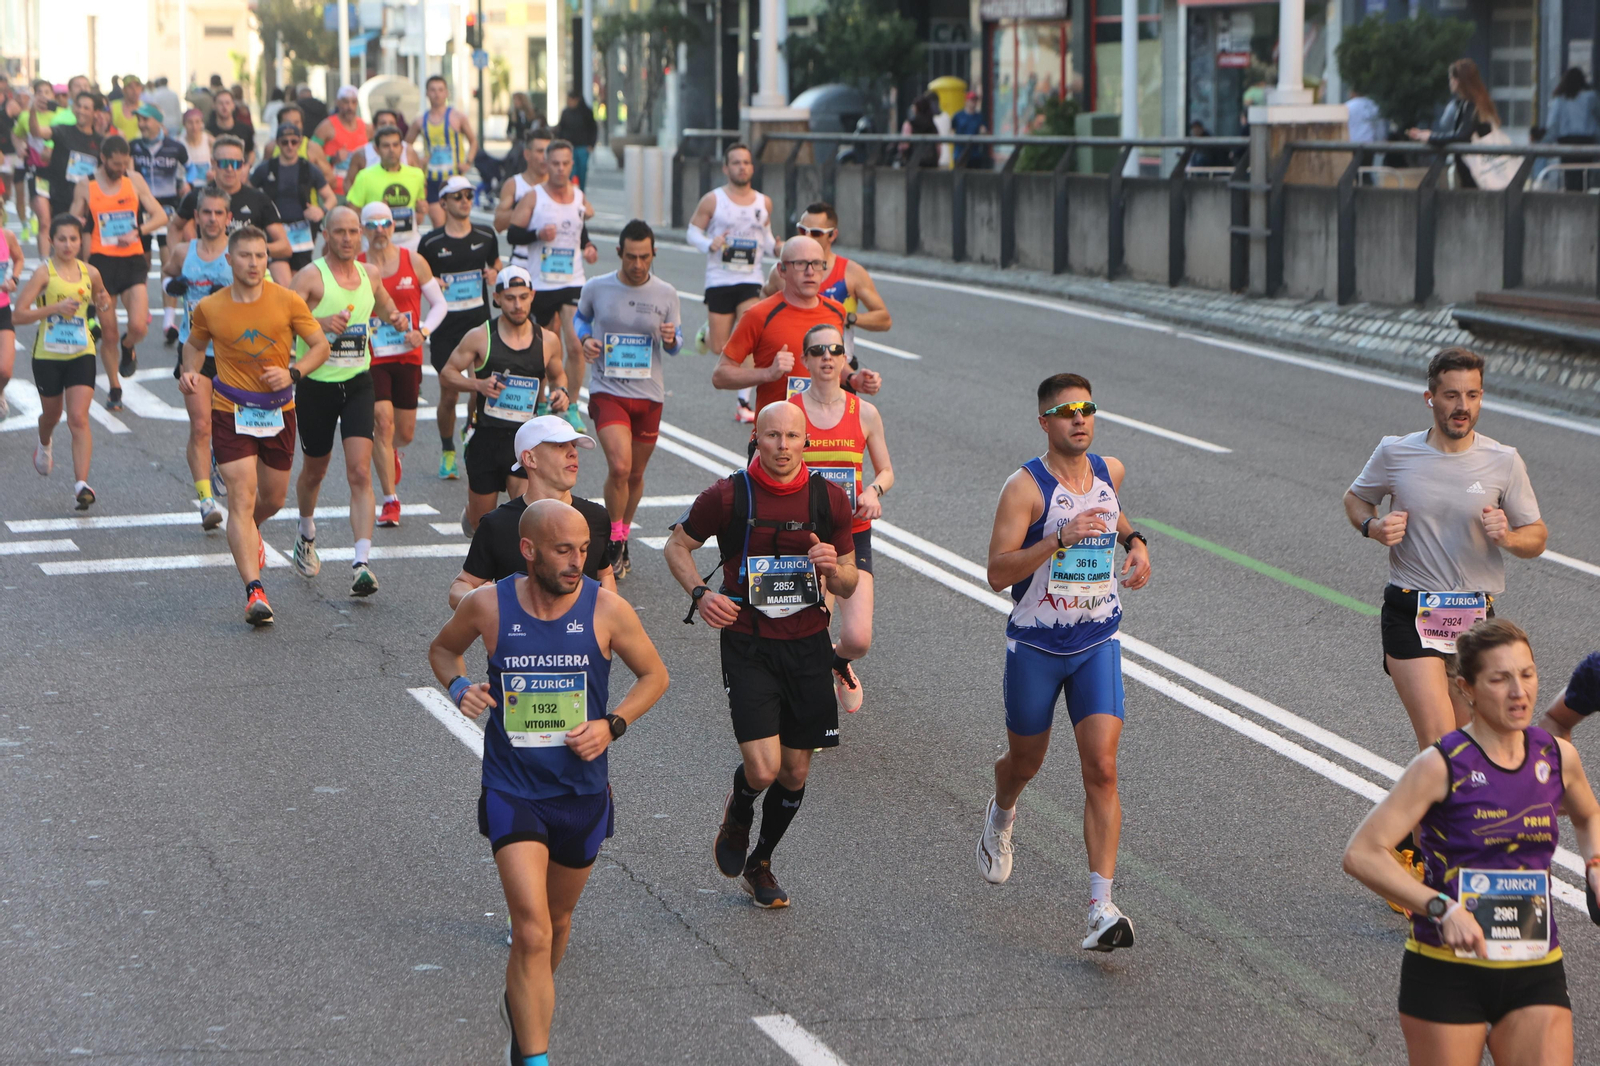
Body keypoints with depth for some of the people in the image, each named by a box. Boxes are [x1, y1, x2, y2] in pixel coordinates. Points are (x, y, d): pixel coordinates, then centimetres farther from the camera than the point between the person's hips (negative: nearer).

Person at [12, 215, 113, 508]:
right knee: (52, 414, 19)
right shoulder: (44, 272, -9)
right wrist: (54, 308, -24)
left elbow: (101, 298, 24)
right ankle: (44, 445, 55)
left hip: (81, 354, 1)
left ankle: (81, 484, -17)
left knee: (79, 419, -12)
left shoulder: (89, 272, 1)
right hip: (48, 355, -1)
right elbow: (18, 315, -14)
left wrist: (105, 303, -1)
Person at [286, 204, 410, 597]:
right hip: (316, 385, -2)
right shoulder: (311, 276, -11)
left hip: (357, 383, 2)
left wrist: (401, 322, 9)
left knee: (360, 472, -12)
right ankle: (307, 537, 45)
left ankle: (362, 564, -18)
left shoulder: (369, 275, 6)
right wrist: (320, 322, -38)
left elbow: (385, 307, 29)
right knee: (314, 471, 15)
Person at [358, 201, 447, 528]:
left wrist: (423, 332, -10)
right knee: (382, 422, -14)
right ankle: (389, 501, -7)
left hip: (408, 357, 2)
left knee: (405, 432, 8)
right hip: (371, 359, -2)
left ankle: (391, 452, 47)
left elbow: (439, 304, 6)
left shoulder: (414, 262, 0)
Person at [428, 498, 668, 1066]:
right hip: (512, 790, -2)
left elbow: (654, 675, 4)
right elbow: (443, 647, 12)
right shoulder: (487, 606, -9)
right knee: (533, 933, -16)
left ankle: (521, 1003, 52)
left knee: (557, 920, 22)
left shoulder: (606, 609, -10)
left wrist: (611, 725, -12)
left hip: (582, 791, 2)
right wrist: (458, 686, -10)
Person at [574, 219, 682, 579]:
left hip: (649, 393, 2)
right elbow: (581, 318, 17)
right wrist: (585, 339, -5)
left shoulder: (666, 293, 0)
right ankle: (614, 542, -2)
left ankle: (621, 538, 34)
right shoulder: (596, 288, -3)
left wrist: (671, 340, -15)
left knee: (636, 474, 12)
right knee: (619, 467, -20)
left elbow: (675, 345, 9)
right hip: (607, 390, -2)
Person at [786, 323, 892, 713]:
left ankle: (838, 663, 27)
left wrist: (873, 491, -10)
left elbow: (886, 472, 12)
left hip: (853, 534, 1)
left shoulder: (865, 413, 0)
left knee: (858, 639, -12)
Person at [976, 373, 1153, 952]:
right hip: (1034, 646, -2)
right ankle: (1001, 816, 55)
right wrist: (1061, 539, -30)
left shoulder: (1110, 471, 2)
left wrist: (1135, 541, 9)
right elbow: (998, 573, -20)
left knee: (1101, 769, -12)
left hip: (1097, 646, 3)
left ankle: (1101, 907, -15)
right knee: (1025, 762, 17)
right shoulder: (1025, 486, -15)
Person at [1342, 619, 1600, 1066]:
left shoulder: (1558, 757, 3)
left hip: (1535, 976, 4)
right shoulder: (1442, 765, -11)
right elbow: (1361, 854, -16)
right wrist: (1440, 908, -25)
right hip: (1446, 974, -4)